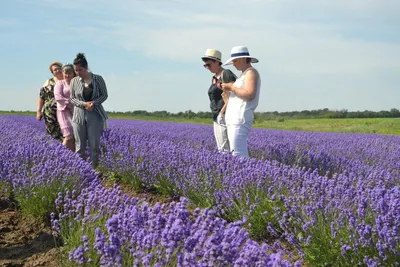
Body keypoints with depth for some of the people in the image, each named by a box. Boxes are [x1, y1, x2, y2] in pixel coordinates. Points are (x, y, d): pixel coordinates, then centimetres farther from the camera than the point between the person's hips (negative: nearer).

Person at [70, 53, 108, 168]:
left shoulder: (98, 79, -2)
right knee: (79, 147, 4)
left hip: (95, 115, -2)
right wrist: (84, 104, -12)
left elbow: (104, 95, 4)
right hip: (79, 115, 2)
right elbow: (72, 98, 7)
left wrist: (94, 102, -14)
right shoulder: (74, 81, 3)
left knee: (94, 145, -2)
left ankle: (94, 169, 4)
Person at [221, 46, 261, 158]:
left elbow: (250, 95, -19)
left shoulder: (251, 72, -5)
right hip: (234, 119, 10)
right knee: (241, 153, 7)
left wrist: (232, 87, -11)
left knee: (238, 155, -15)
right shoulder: (244, 74, 24)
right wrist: (227, 90, 9)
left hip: (240, 120, -10)